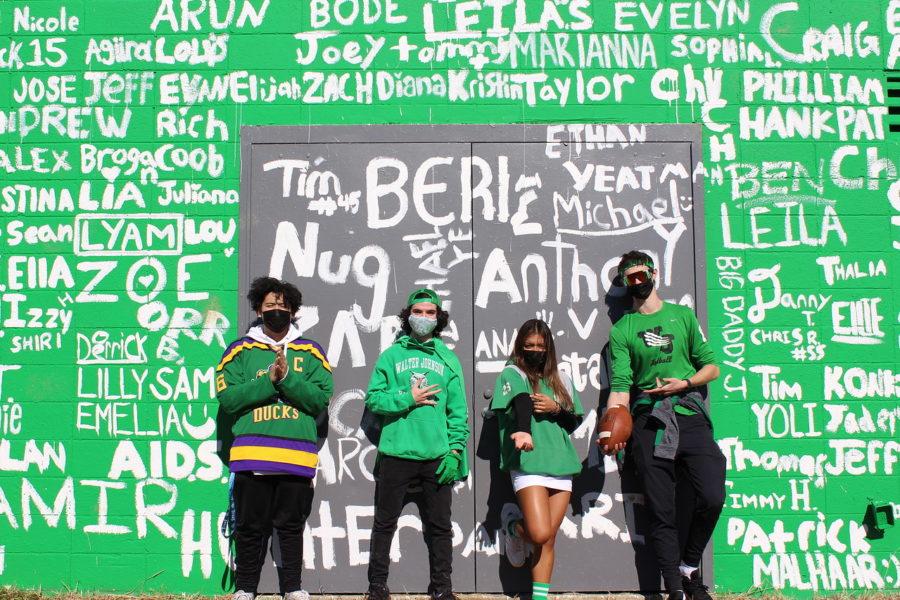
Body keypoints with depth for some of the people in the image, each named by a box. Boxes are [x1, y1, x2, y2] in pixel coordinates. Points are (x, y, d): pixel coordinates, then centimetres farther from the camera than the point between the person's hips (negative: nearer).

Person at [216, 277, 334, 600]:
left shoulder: (310, 353, 12)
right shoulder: (240, 351, 10)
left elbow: (321, 399, 0)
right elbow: (228, 397, -3)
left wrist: (287, 378, -12)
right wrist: (269, 380, -11)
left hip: (298, 455, 1)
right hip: (252, 454, -1)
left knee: (292, 526, 7)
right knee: (250, 526, 4)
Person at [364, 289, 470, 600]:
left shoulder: (448, 359, 10)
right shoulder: (391, 355, 7)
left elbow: (458, 411, 6)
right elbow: (373, 399, 1)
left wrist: (455, 450, -3)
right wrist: (408, 399, -11)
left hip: (437, 456, 1)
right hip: (396, 454, -1)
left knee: (439, 525, 6)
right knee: (385, 522, 5)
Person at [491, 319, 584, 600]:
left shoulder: (560, 380, 17)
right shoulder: (512, 374, 0)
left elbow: (573, 422, 17)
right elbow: (521, 401, -21)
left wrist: (556, 409, -4)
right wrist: (523, 431, -40)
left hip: (561, 465, 5)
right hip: (529, 464, -5)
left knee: (548, 540, 4)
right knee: (539, 534, -15)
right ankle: (512, 524, 17)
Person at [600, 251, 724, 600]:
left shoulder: (683, 316, 15)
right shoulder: (621, 330, 11)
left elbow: (711, 367, 13)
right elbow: (620, 385, 1)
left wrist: (685, 383, -6)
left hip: (689, 416, 1)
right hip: (649, 422, 0)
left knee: (712, 496, -12)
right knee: (661, 510, -2)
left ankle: (689, 567, 10)